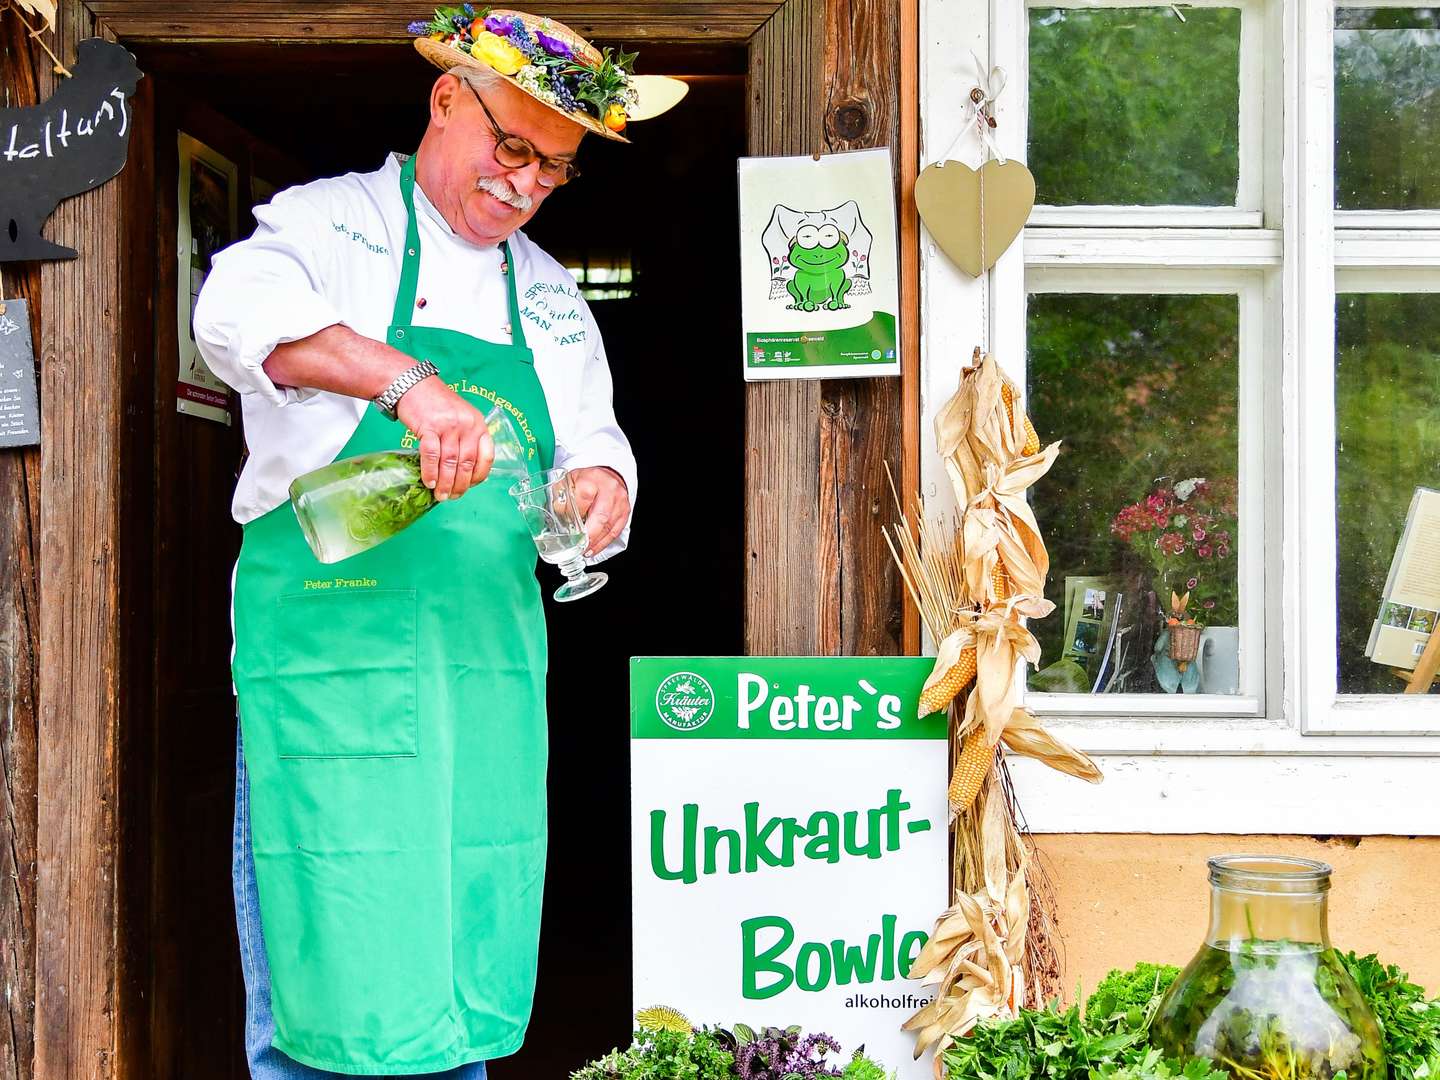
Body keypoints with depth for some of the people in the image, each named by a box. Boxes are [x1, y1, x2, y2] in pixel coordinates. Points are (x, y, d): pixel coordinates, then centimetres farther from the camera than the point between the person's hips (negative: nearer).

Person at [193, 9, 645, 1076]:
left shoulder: (550, 295, 21)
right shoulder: (332, 223, 1)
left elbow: (596, 447, 20)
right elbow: (240, 309, -20)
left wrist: (602, 486, -5)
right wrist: (407, 379, -34)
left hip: (491, 662, 5)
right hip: (329, 651, -5)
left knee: (466, 982, 7)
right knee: (324, 988, -5)